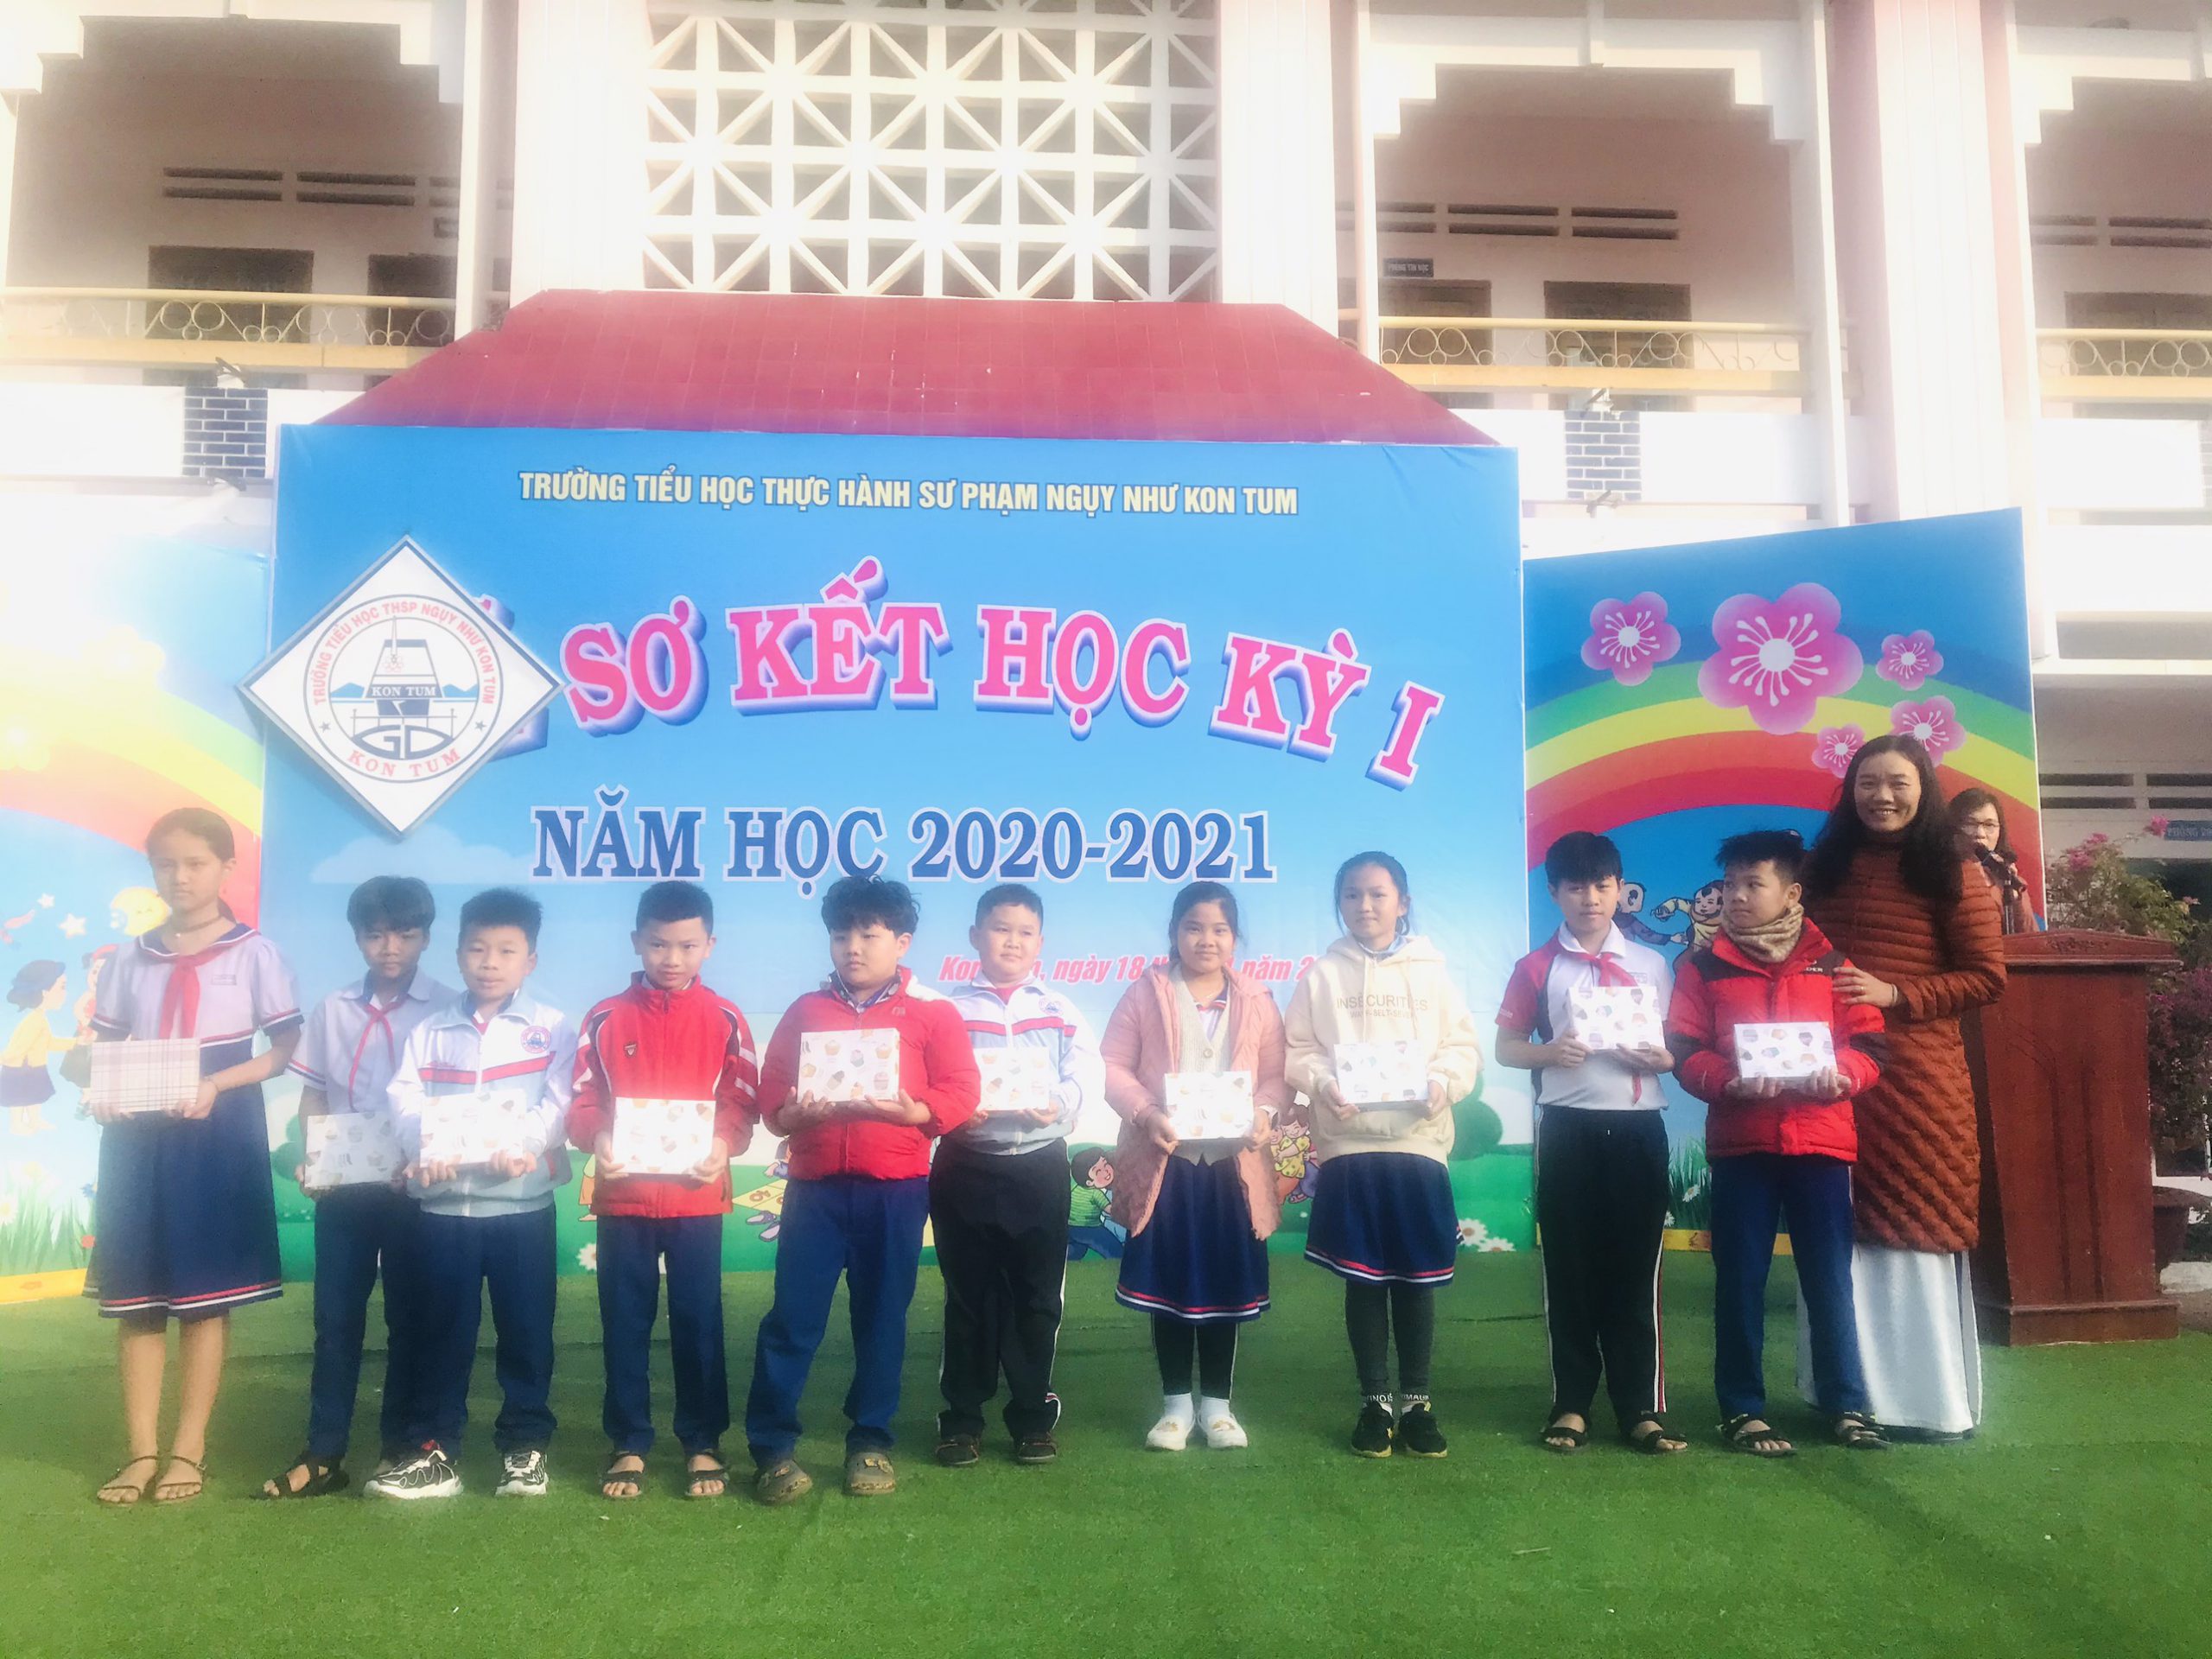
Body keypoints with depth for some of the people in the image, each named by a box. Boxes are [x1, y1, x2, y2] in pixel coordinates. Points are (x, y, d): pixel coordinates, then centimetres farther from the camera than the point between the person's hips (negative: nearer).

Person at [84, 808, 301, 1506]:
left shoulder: (252, 953, -2)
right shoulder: (132, 957, 8)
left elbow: (286, 1048, -3)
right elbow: (101, 1046, 11)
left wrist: (217, 1084, -17)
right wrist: (100, 1091, -10)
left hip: (218, 1135, -3)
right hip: (138, 1137, 3)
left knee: (208, 1292, 3)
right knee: (135, 1294, 5)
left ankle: (189, 1449, 12)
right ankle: (141, 1451, 13)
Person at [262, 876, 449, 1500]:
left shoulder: (445, 1010, -2)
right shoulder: (333, 1010, 8)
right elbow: (312, 1097, 12)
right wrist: (312, 1159, -3)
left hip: (415, 1188, -3)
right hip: (341, 1189, 3)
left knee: (408, 1316, 6)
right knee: (335, 1316, 5)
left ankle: (402, 1448, 15)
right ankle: (323, 1453, 12)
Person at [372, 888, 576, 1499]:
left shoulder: (551, 1029, 3)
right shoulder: (430, 1031, 10)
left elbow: (556, 1105, -8)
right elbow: (406, 1101, -2)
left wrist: (520, 1145, -27)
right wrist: (428, 1147, -21)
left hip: (522, 1204, -2)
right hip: (442, 1204, 2)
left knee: (526, 1329, 4)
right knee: (441, 1331, 8)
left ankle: (525, 1446, 16)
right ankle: (437, 1450, 17)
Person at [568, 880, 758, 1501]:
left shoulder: (725, 1020, 2)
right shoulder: (605, 1019, 3)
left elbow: (741, 1104, 0)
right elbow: (581, 1103, 2)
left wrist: (723, 1144, -20)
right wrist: (597, 1139, -18)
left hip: (697, 1196, -1)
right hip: (621, 1197, 1)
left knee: (698, 1321, 5)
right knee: (624, 1324, 8)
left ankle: (703, 1444, 18)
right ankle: (628, 1444, 20)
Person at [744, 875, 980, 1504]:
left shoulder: (932, 1013, 1)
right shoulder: (805, 1010, 9)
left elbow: (961, 1093, -5)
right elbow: (771, 1096, 6)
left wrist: (912, 1112, -22)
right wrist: (794, 1114, -15)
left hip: (896, 1189, -1)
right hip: (815, 1185, 1)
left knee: (881, 1319, 8)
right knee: (792, 1317, -1)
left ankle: (870, 1442, 21)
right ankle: (771, 1447, 9)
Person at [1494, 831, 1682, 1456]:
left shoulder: (1653, 965, 9)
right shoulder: (1537, 967, 4)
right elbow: (1506, 1047, 5)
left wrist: (1663, 1058, -9)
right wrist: (1549, 1052, -14)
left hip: (1638, 1125, 1)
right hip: (1567, 1128, -1)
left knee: (1635, 1268, 2)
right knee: (1570, 1268, 4)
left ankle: (1642, 1406, 9)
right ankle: (1571, 1403, 13)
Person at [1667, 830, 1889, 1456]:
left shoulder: (1831, 963, 8)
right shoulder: (1704, 967, 6)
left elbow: (1869, 1046, 5)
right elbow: (1685, 1052, -1)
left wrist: (1839, 1074, -16)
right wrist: (1729, 1082, -19)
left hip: (1821, 1141, 1)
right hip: (1739, 1144, 0)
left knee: (1830, 1277, 5)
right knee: (1741, 1279, 3)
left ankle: (1848, 1404, 18)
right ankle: (1742, 1410, 13)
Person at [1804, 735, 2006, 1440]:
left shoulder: (1949, 874, -1)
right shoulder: (1825, 868, 12)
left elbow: (1988, 975, -4)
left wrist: (1894, 995, -15)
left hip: (1918, 1077, -4)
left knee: (1914, 1229, 1)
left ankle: (1932, 1401, 12)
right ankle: (1850, 1392, 19)